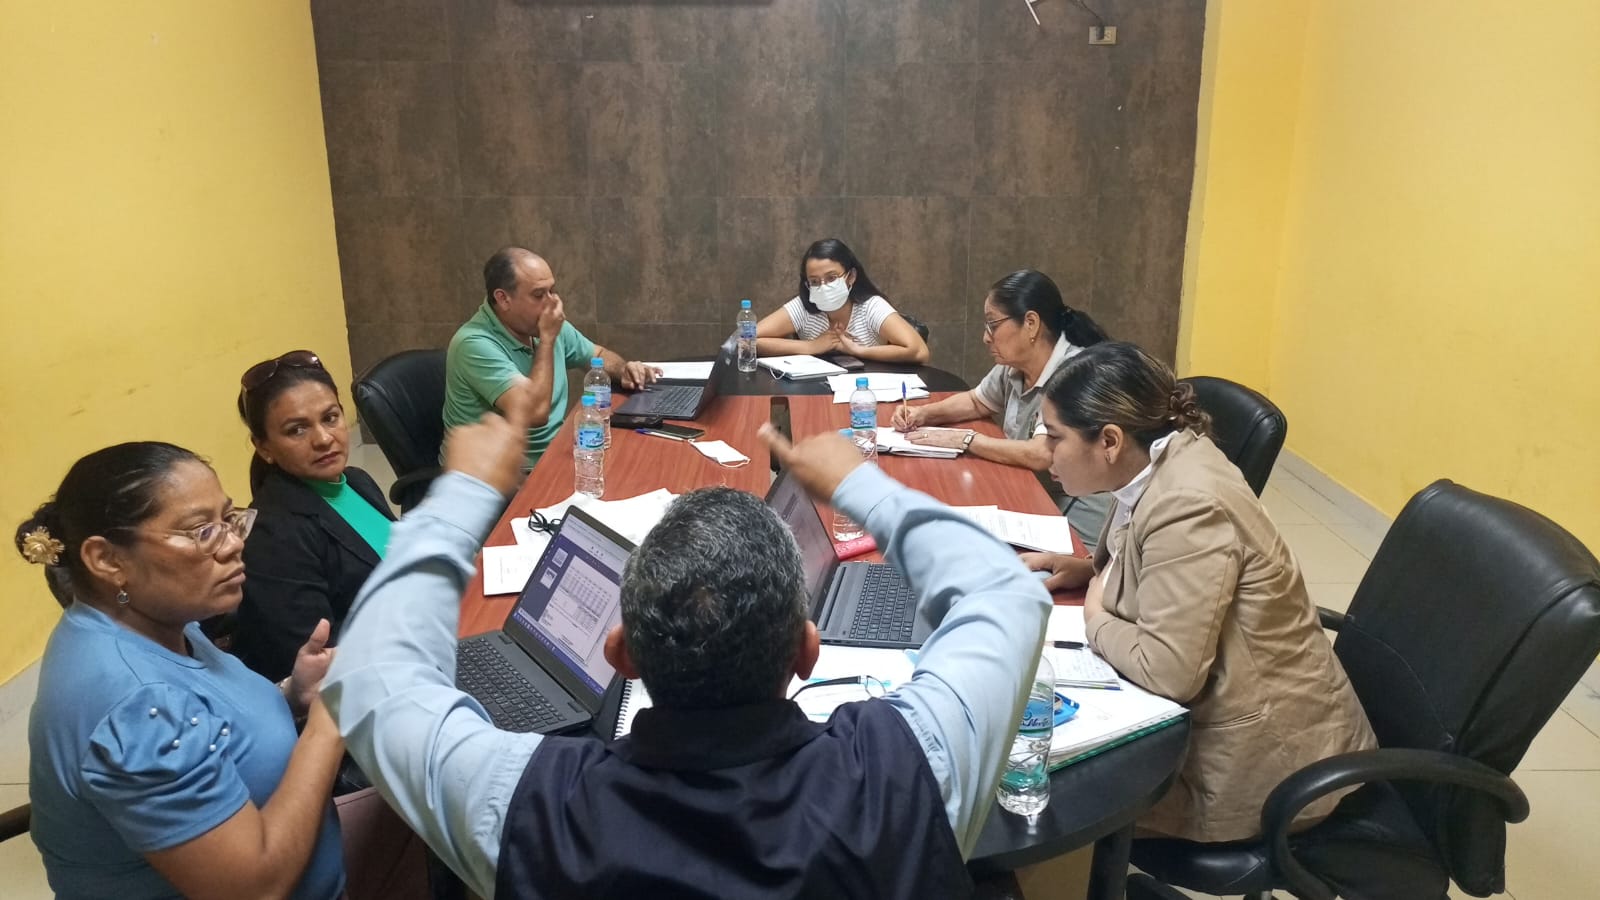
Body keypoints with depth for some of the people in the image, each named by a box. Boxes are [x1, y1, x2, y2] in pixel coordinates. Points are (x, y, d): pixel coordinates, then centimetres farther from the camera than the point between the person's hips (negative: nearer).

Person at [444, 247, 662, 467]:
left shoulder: (551, 325, 3)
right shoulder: (475, 344, -21)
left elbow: (598, 354, 21)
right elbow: (535, 413, -28)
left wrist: (623, 370, -2)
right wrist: (547, 338, -21)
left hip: (553, 454, 8)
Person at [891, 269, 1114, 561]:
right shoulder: (1014, 367, 2)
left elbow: (1041, 455, -34)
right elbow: (976, 402, 22)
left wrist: (965, 440, -21)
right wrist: (924, 413, 4)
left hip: (1076, 530, -7)